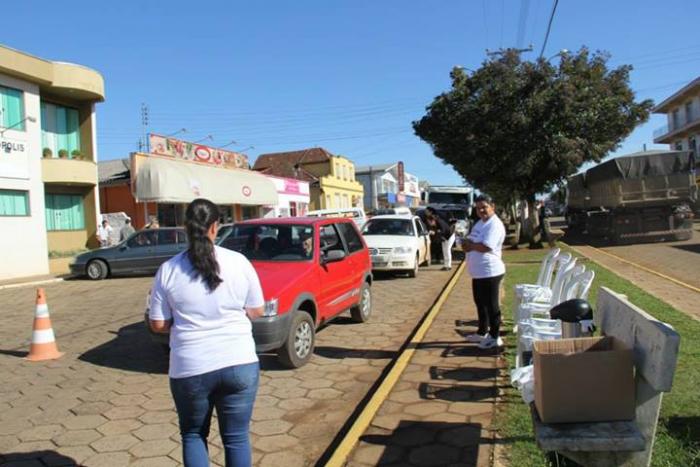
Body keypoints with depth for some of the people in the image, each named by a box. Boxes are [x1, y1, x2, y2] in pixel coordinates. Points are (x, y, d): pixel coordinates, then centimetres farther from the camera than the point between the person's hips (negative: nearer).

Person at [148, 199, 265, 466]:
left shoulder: (168, 270, -5)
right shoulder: (239, 262, -5)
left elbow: (158, 324, 1)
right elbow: (257, 312, 3)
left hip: (189, 369, 0)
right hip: (239, 364, 0)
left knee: (193, 435, 22)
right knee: (237, 438, 14)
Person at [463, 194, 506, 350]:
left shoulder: (495, 225, -18)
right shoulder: (480, 223, 14)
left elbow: (485, 247, -28)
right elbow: (470, 241, 17)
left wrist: (470, 244, -11)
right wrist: (469, 244, -8)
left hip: (490, 272, -10)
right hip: (478, 272, 10)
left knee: (491, 305, 1)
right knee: (480, 303, 19)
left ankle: (495, 337, 13)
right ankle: (482, 332, 33)